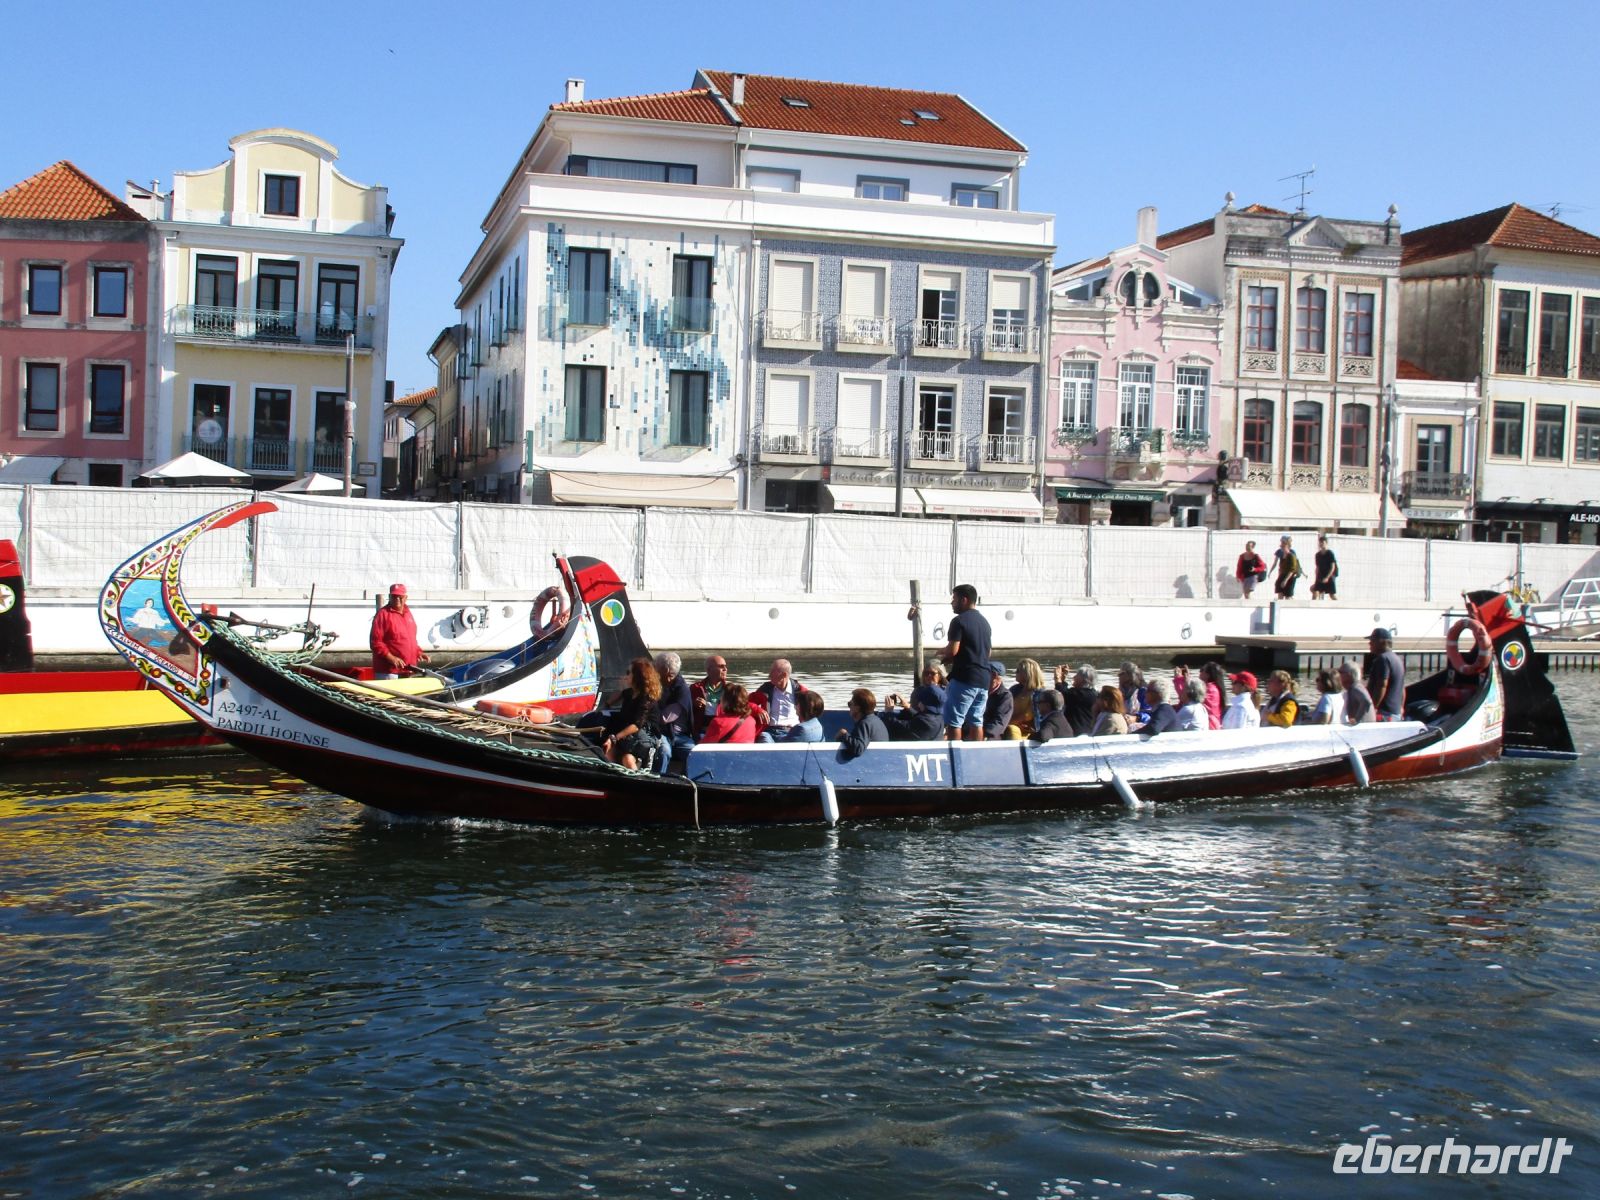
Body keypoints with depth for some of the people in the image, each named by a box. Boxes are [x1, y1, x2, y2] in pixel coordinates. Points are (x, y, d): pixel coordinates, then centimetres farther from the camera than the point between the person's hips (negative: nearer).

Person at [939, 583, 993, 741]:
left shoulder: (959, 621, -10)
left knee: (953, 722, -3)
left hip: (964, 678, -8)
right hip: (983, 678, 8)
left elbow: (952, 651, -17)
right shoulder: (984, 622, 15)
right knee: (976, 722, 10)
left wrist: (942, 658, 6)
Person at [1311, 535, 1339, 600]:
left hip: (1329, 578, -5)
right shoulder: (1317, 555, 7)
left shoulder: (1330, 554, -9)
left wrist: (1327, 577, -20)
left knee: (1332, 595, -2)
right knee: (1315, 592, -5)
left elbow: (1333, 567, -12)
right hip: (1320, 578, 5)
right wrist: (1316, 580, 9)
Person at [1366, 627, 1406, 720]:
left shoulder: (1382, 659, -13)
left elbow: (1382, 686, -22)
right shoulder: (1397, 659, 20)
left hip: (1383, 712, -11)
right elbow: (1402, 689, 25)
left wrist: (1373, 708, -23)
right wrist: (1401, 707, 30)